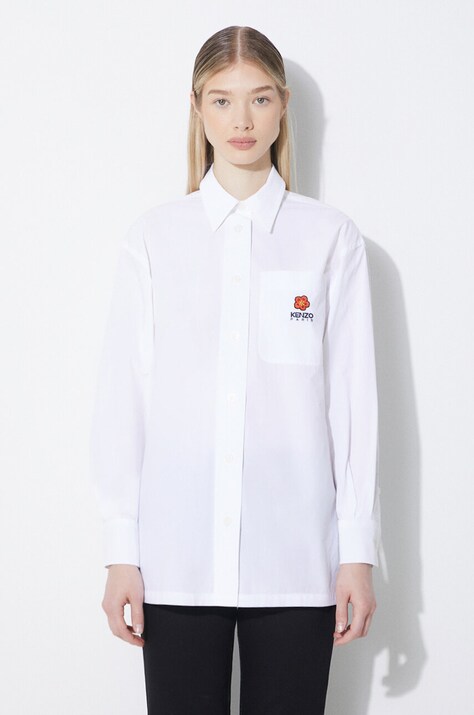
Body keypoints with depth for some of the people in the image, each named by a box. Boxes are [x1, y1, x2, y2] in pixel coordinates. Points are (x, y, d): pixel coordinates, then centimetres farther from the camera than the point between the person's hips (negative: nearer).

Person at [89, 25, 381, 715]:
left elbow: (353, 396, 3)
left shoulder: (331, 237, 4)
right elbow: (122, 395, 3)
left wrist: (358, 552, 0)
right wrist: (121, 552, -1)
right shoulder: (154, 236, 5)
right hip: (179, 554, 1)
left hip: (295, 555, 0)